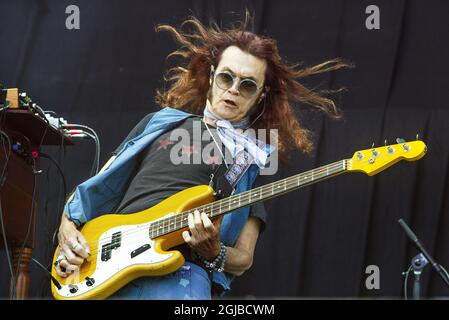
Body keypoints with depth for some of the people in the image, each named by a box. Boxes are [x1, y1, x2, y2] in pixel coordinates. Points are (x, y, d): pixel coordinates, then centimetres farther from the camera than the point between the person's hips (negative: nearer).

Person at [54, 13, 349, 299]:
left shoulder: (255, 161, 14)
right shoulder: (161, 123, 22)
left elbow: (243, 259, 11)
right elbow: (96, 188, 25)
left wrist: (212, 253, -10)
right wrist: (68, 228, 7)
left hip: (178, 273, -2)